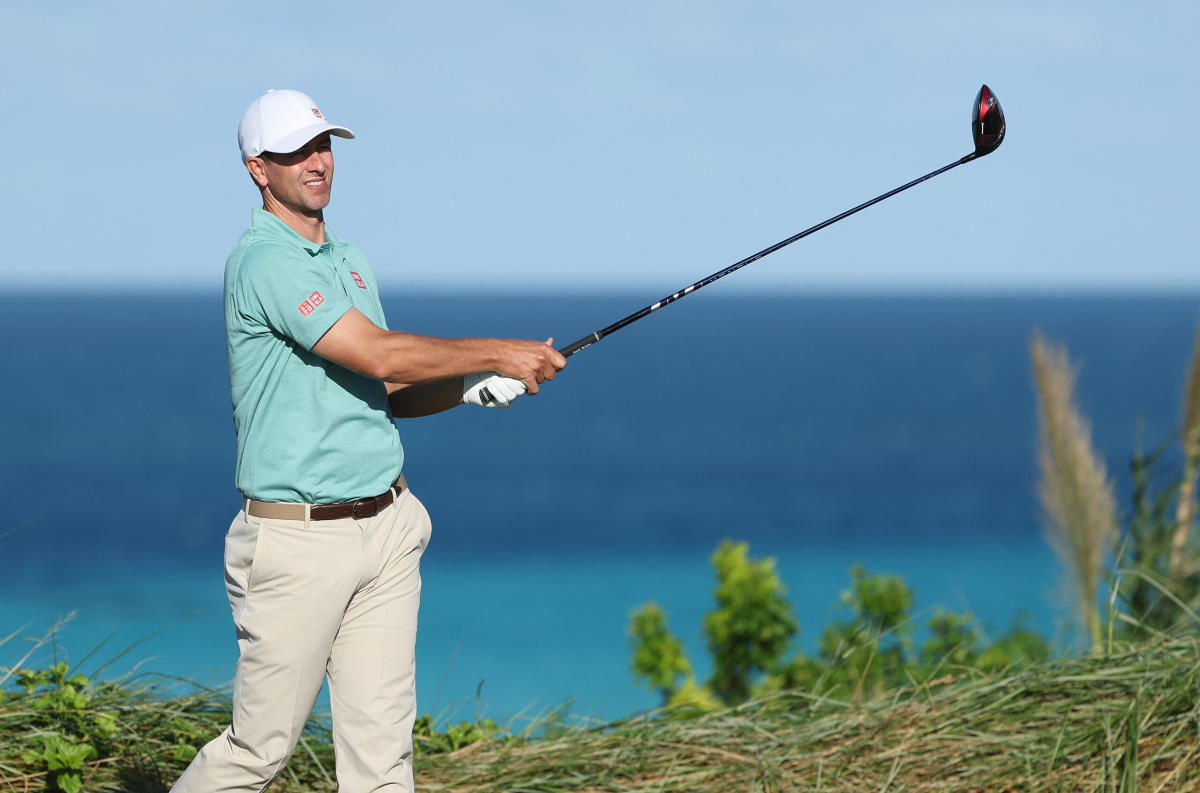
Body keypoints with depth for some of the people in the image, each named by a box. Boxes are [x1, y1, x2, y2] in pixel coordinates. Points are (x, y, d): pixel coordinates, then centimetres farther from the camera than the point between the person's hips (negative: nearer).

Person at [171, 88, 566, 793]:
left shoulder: (349, 260, 16)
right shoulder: (265, 261, -13)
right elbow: (379, 355, -21)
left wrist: (474, 387, 0)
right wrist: (499, 353, -13)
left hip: (386, 527, 8)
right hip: (299, 541, -8)